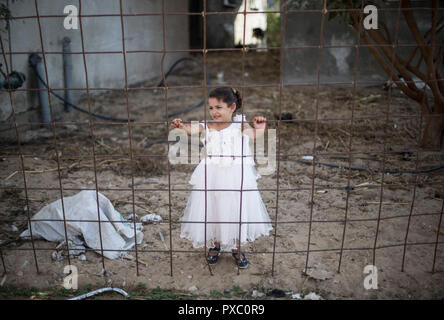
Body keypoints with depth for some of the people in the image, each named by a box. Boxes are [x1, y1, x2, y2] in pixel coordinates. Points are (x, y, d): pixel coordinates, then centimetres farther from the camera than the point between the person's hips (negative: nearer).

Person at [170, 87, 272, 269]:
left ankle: (236, 248, 32)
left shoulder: (239, 125, -8)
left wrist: (259, 128, -49)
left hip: (235, 177, -1)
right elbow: (193, 130, -23)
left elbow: (254, 135, -26)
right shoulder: (207, 126, -3)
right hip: (212, 177, 2)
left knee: (236, 210, 9)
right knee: (212, 210, 12)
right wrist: (181, 126, -45)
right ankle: (215, 244, 37)